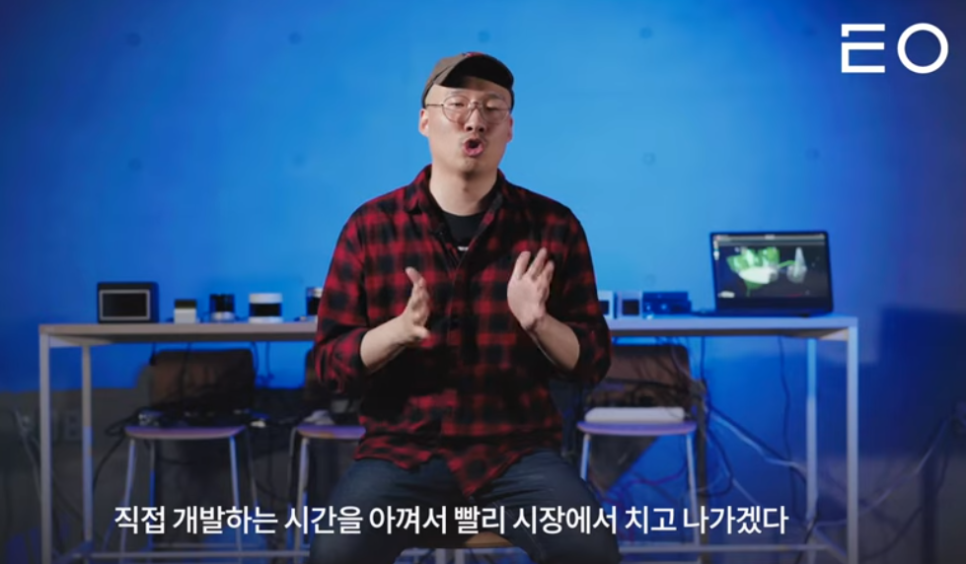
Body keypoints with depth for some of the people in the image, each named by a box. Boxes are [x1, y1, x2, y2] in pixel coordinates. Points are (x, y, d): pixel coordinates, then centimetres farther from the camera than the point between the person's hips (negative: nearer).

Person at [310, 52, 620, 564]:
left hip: (519, 454, 1)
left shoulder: (554, 226, 1)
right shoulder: (370, 226, 1)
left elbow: (591, 363, 3)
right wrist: (400, 329, -19)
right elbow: (331, 363, 0)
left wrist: (539, 322, -18)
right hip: (402, 453, 0)